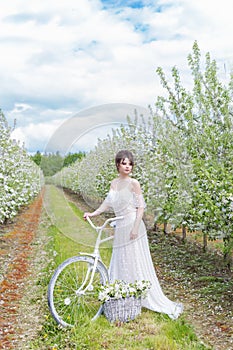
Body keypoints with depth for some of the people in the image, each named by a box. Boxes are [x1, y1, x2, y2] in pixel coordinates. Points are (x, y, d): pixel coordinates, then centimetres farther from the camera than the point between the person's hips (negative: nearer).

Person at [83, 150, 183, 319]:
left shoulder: (133, 183, -7)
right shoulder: (114, 183, 12)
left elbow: (141, 207, -10)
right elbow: (108, 203, 16)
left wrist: (135, 228, -17)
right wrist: (93, 213, 6)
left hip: (132, 227, -6)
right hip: (120, 228, 6)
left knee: (139, 265, -4)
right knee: (119, 265, 12)